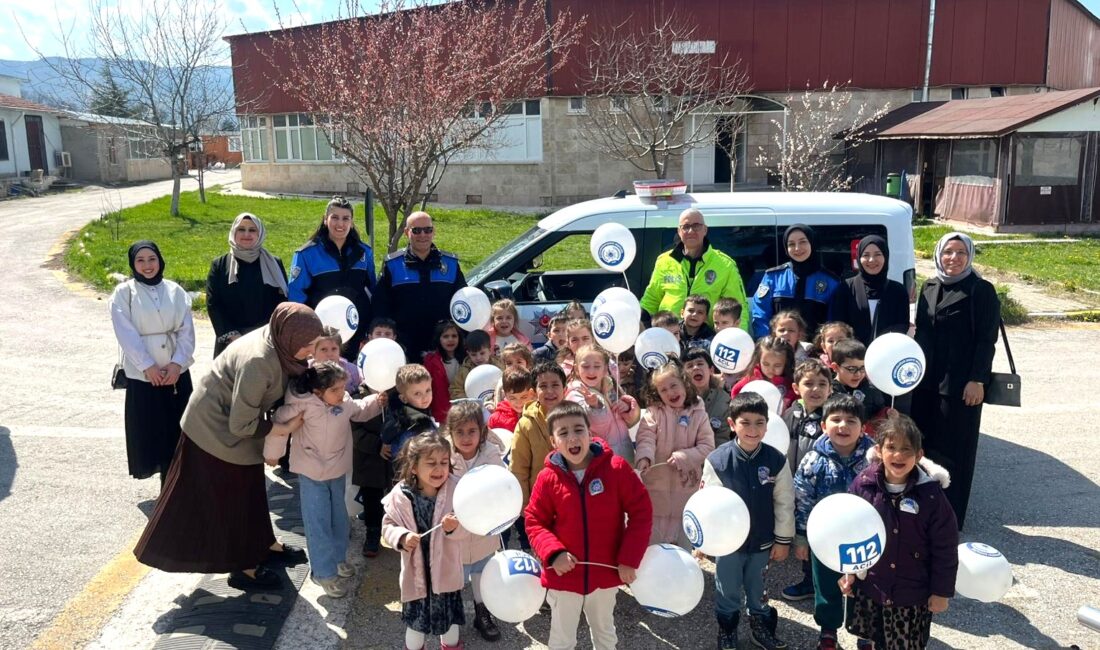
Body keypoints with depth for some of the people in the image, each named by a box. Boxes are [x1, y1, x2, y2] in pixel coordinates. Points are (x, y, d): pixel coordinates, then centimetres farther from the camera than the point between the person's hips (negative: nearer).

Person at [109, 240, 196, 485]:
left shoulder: (175, 291, 4)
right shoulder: (123, 293, -2)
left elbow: (187, 331, 1)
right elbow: (127, 334, -8)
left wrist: (177, 363, -11)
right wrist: (148, 366, -14)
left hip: (176, 371, 2)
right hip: (142, 373, -2)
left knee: (175, 428, 4)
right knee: (147, 428, -1)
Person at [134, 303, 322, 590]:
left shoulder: (276, 343, -12)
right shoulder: (257, 362, -37)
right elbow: (241, 425, -30)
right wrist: (286, 428, -20)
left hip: (233, 424, 8)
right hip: (215, 429, -8)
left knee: (247, 489, 22)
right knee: (227, 497, 7)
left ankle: (264, 545, 39)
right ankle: (243, 568, 22)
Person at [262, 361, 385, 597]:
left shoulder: (346, 402, -8)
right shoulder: (304, 406, -26)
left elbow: (360, 411, 14)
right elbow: (279, 422, -17)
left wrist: (377, 401, -2)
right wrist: (272, 453, -6)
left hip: (338, 471, 6)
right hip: (312, 474, -6)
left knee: (339, 518, 19)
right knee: (318, 524, -2)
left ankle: (338, 557, 39)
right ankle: (324, 572, 11)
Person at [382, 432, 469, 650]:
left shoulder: (456, 489, -17)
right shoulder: (401, 494, -15)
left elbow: (465, 530, -13)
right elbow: (388, 525, -5)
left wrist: (454, 528, -34)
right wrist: (402, 537, -24)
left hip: (447, 571, 0)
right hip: (416, 570, 0)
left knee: (450, 618, 20)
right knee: (415, 618, 19)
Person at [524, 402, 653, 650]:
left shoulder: (617, 468, -14)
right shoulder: (548, 478, -12)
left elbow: (641, 511, -9)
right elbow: (534, 521, -5)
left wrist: (630, 559, -13)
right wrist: (554, 553, -22)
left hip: (606, 573, 1)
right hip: (564, 576, 0)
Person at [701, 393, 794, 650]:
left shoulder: (776, 460, -12)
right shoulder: (717, 460, -18)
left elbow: (785, 503, -3)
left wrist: (783, 540, 1)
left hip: (763, 542, 1)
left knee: (758, 591, 22)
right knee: (728, 592, 17)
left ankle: (761, 629, 45)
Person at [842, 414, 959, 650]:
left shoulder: (931, 495, -17)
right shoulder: (863, 484, -12)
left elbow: (945, 548, -9)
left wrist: (941, 592, -5)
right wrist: (848, 570, 0)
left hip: (912, 593, -2)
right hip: (867, 586, 2)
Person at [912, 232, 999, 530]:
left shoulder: (982, 290, -7)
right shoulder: (929, 288, 9)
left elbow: (987, 339, -10)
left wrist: (977, 380, -15)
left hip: (960, 382, -5)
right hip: (926, 379, 6)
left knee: (954, 447, 2)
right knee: (923, 443, 11)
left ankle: (951, 515, 13)